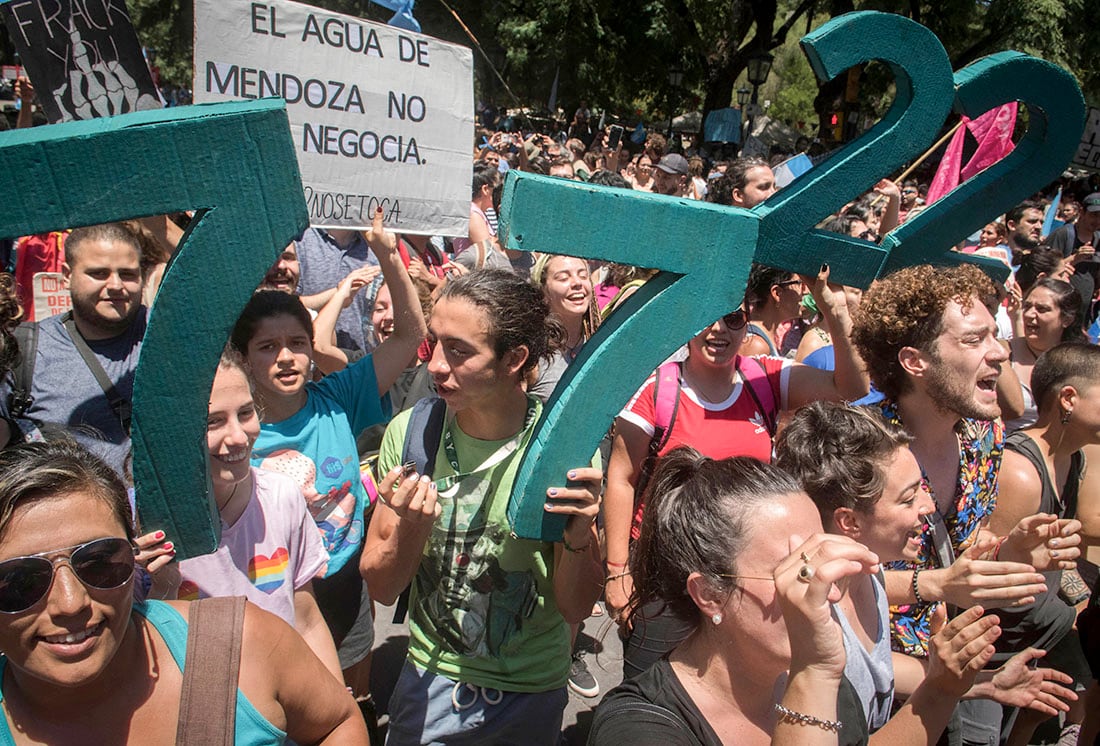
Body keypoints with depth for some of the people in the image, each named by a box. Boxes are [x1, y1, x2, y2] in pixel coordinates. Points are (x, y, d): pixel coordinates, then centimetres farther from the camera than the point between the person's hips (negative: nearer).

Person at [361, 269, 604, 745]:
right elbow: (382, 588, -9)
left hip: (530, 695, -1)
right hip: (427, 681, 2)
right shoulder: (410, 432, -14)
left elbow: (575, 609, -14)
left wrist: (579, 536, -34)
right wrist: (412, 528, -29)